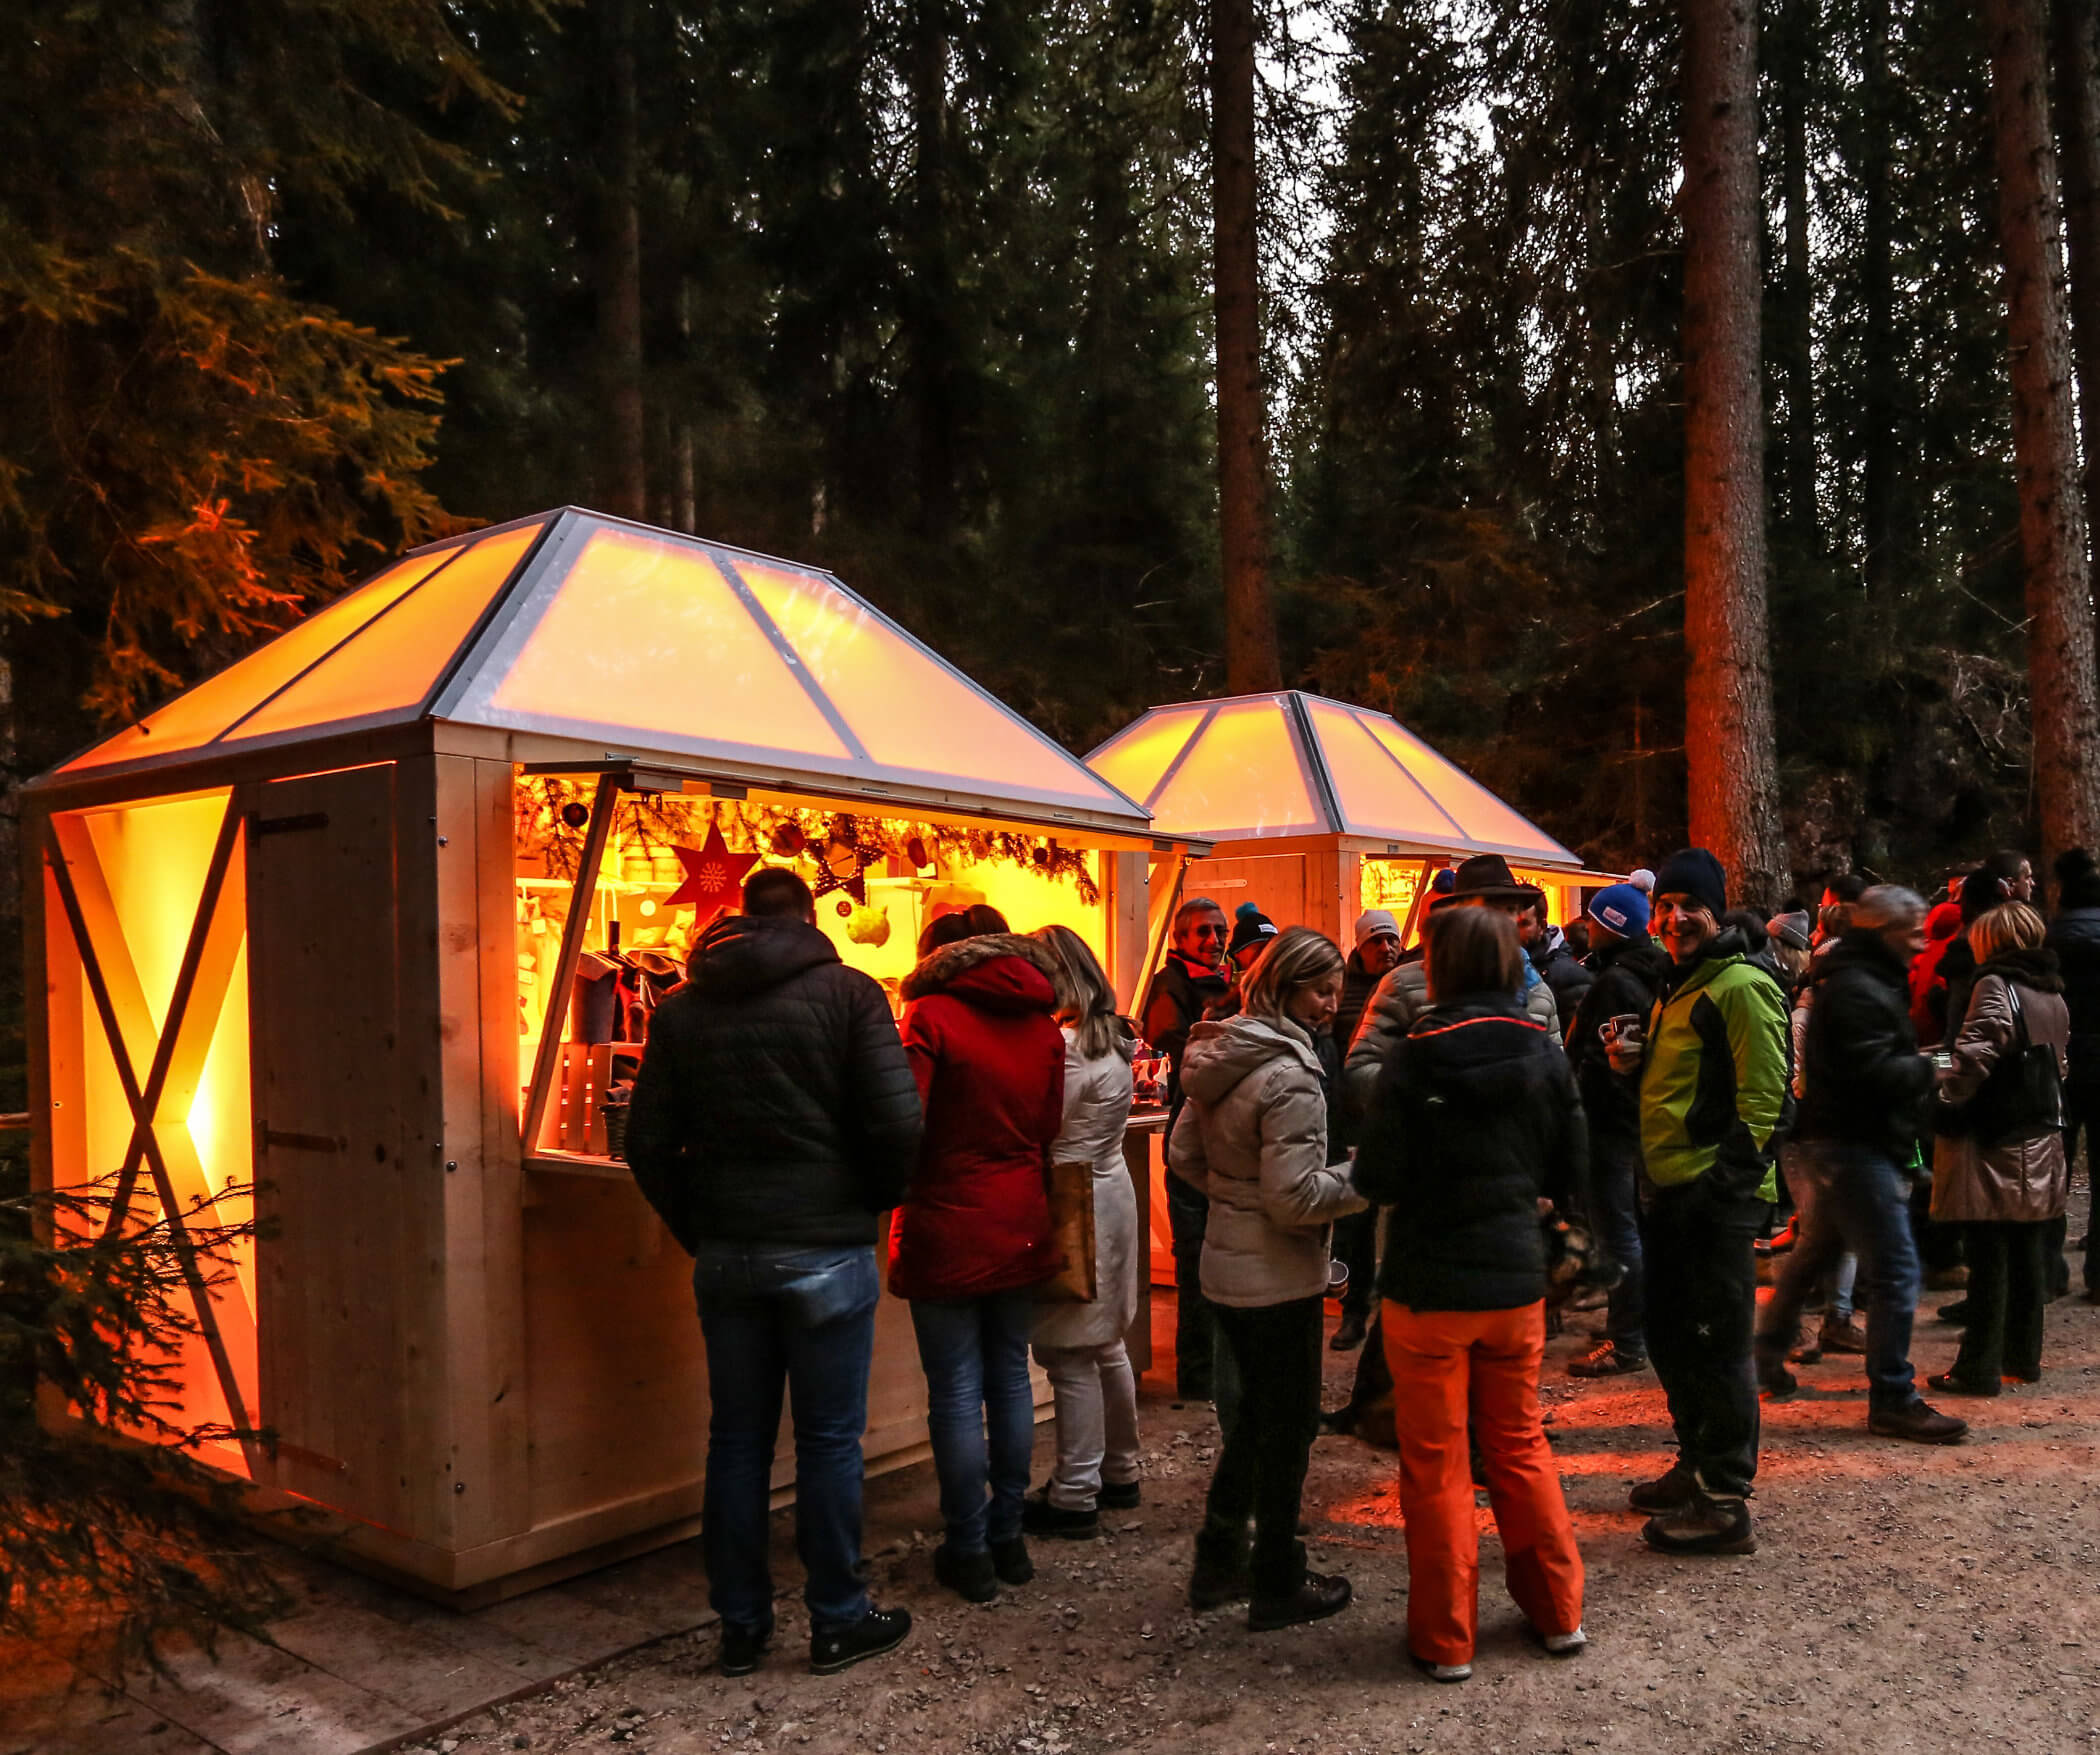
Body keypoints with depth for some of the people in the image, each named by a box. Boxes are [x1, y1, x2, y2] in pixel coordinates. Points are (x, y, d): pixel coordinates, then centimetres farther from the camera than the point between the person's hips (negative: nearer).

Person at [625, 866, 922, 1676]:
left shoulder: (682, 1008, 5)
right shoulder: (848, 992, -6)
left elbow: (647, 1142, 3)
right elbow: (897, 1122, -13)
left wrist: (696, 1229, 12)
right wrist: (872, 1202, 4)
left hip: (724, 1253, 4)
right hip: (825, 1249, -3)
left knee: (736, 1439, 13)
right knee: (829, 1438, 7)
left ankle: (740, 1625, 23)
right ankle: (837, 1621, 19)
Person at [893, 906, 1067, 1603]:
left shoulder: (931, 1014, -10)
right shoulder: (1042, 1022, 5)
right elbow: (1049, 1128, 7)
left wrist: (899, 1206, 2)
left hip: (949, 1228, -5)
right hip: (1021, 1225, 5)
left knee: (956, 1393, 3)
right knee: (1010, 1378, 15)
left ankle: (970, 1552, 12)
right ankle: (1008, 1536, 25)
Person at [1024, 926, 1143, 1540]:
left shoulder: (1064, 1047, -21)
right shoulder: (1114, 1039, 8)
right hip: (1112, 1191, 9)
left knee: (1072, 1358, 0)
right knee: (1106, 1347, 19)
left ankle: (1075, 1497, 8)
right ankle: (1119, 1472, 31)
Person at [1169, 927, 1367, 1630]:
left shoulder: (1220, 1057, 4)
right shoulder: (1289, 1076, -22)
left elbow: (1184, 1154, 11)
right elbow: (1296, 1198, -23)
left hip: (1225, 1266, 8)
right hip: (1279, 1279, -8)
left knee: (1253, 1412, 22)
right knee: (1288, 1426, 7)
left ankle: (1218, 1563, 32)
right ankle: (1278, 1586, 21)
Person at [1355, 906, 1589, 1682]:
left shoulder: (1413, 1058, -15)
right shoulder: (1544, 1054, -3)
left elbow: (1380, 1176, -15)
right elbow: (1570, 1171, 3)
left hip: (1429, 1284, -4)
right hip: (1517, 1277, 4)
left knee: (1435, 1463, 9)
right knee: (1519, 1443, 22)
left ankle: (1445, 1638, 18)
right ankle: (1558, 1611, 30)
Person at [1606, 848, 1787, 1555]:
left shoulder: (1741, 988, -13)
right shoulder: (1674, 987, 16)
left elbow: (1762, 1098, -17)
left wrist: (1725, 1179, -21)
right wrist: (1633, 1063, 7)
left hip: (1716, 1195, -9)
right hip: (1667, 1191, 10)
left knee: (1716, 1345, -2)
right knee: (1670, 1338, 18)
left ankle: (1725, 1503, 8)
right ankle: (1696, 1466, 33)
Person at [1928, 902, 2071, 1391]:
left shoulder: (1996, 987, -13)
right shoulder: (2054, 994, 11)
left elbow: (1974, 1058, -22)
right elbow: (2060, 1063, 19)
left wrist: (1940, 1097, -15)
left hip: (1996, 1146, -7)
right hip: (2041, 1146, 7)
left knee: (1988, 1258, -3)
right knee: (2027, 1253, 15)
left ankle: (1979, 1369, 2)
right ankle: (2024, 1357, 24)